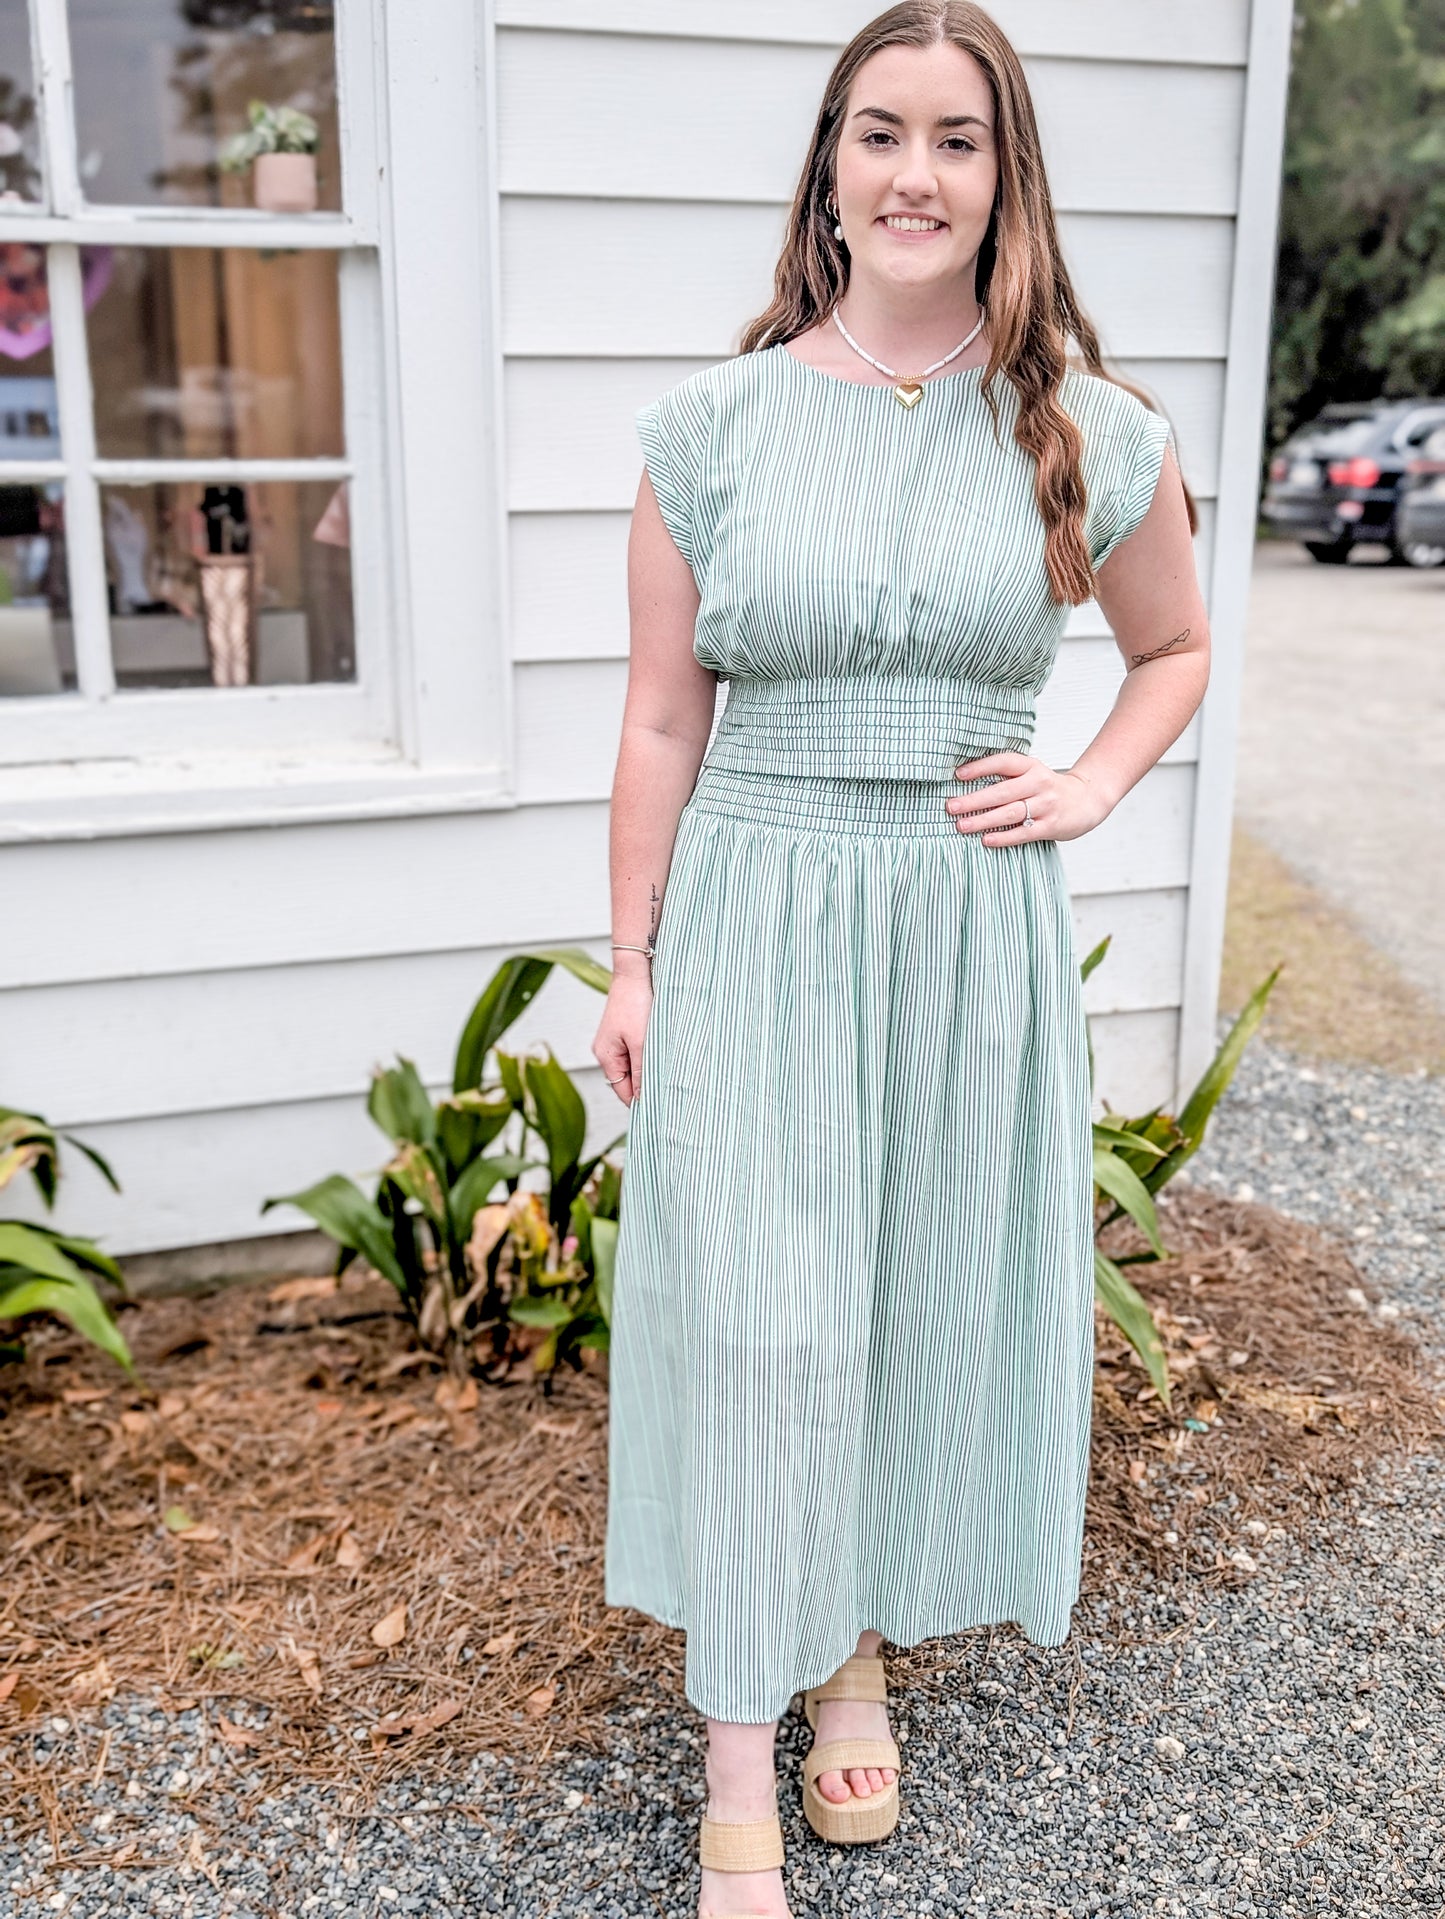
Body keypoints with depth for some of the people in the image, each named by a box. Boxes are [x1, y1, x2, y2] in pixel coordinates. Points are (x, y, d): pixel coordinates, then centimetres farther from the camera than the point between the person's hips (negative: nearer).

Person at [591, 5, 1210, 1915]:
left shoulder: (1089, 434, 1)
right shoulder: (714, 424, -1)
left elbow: (1176, 647, 16)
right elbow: (663, 722, 2)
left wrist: (1088, 789, -2)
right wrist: (631, 963, 2)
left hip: (974, 925, 2)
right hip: (759, 916, -1)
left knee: (934, 1290, 12)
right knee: (759, 1316, 0)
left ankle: (863, 1643, 36)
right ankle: (741, 1751, 16)